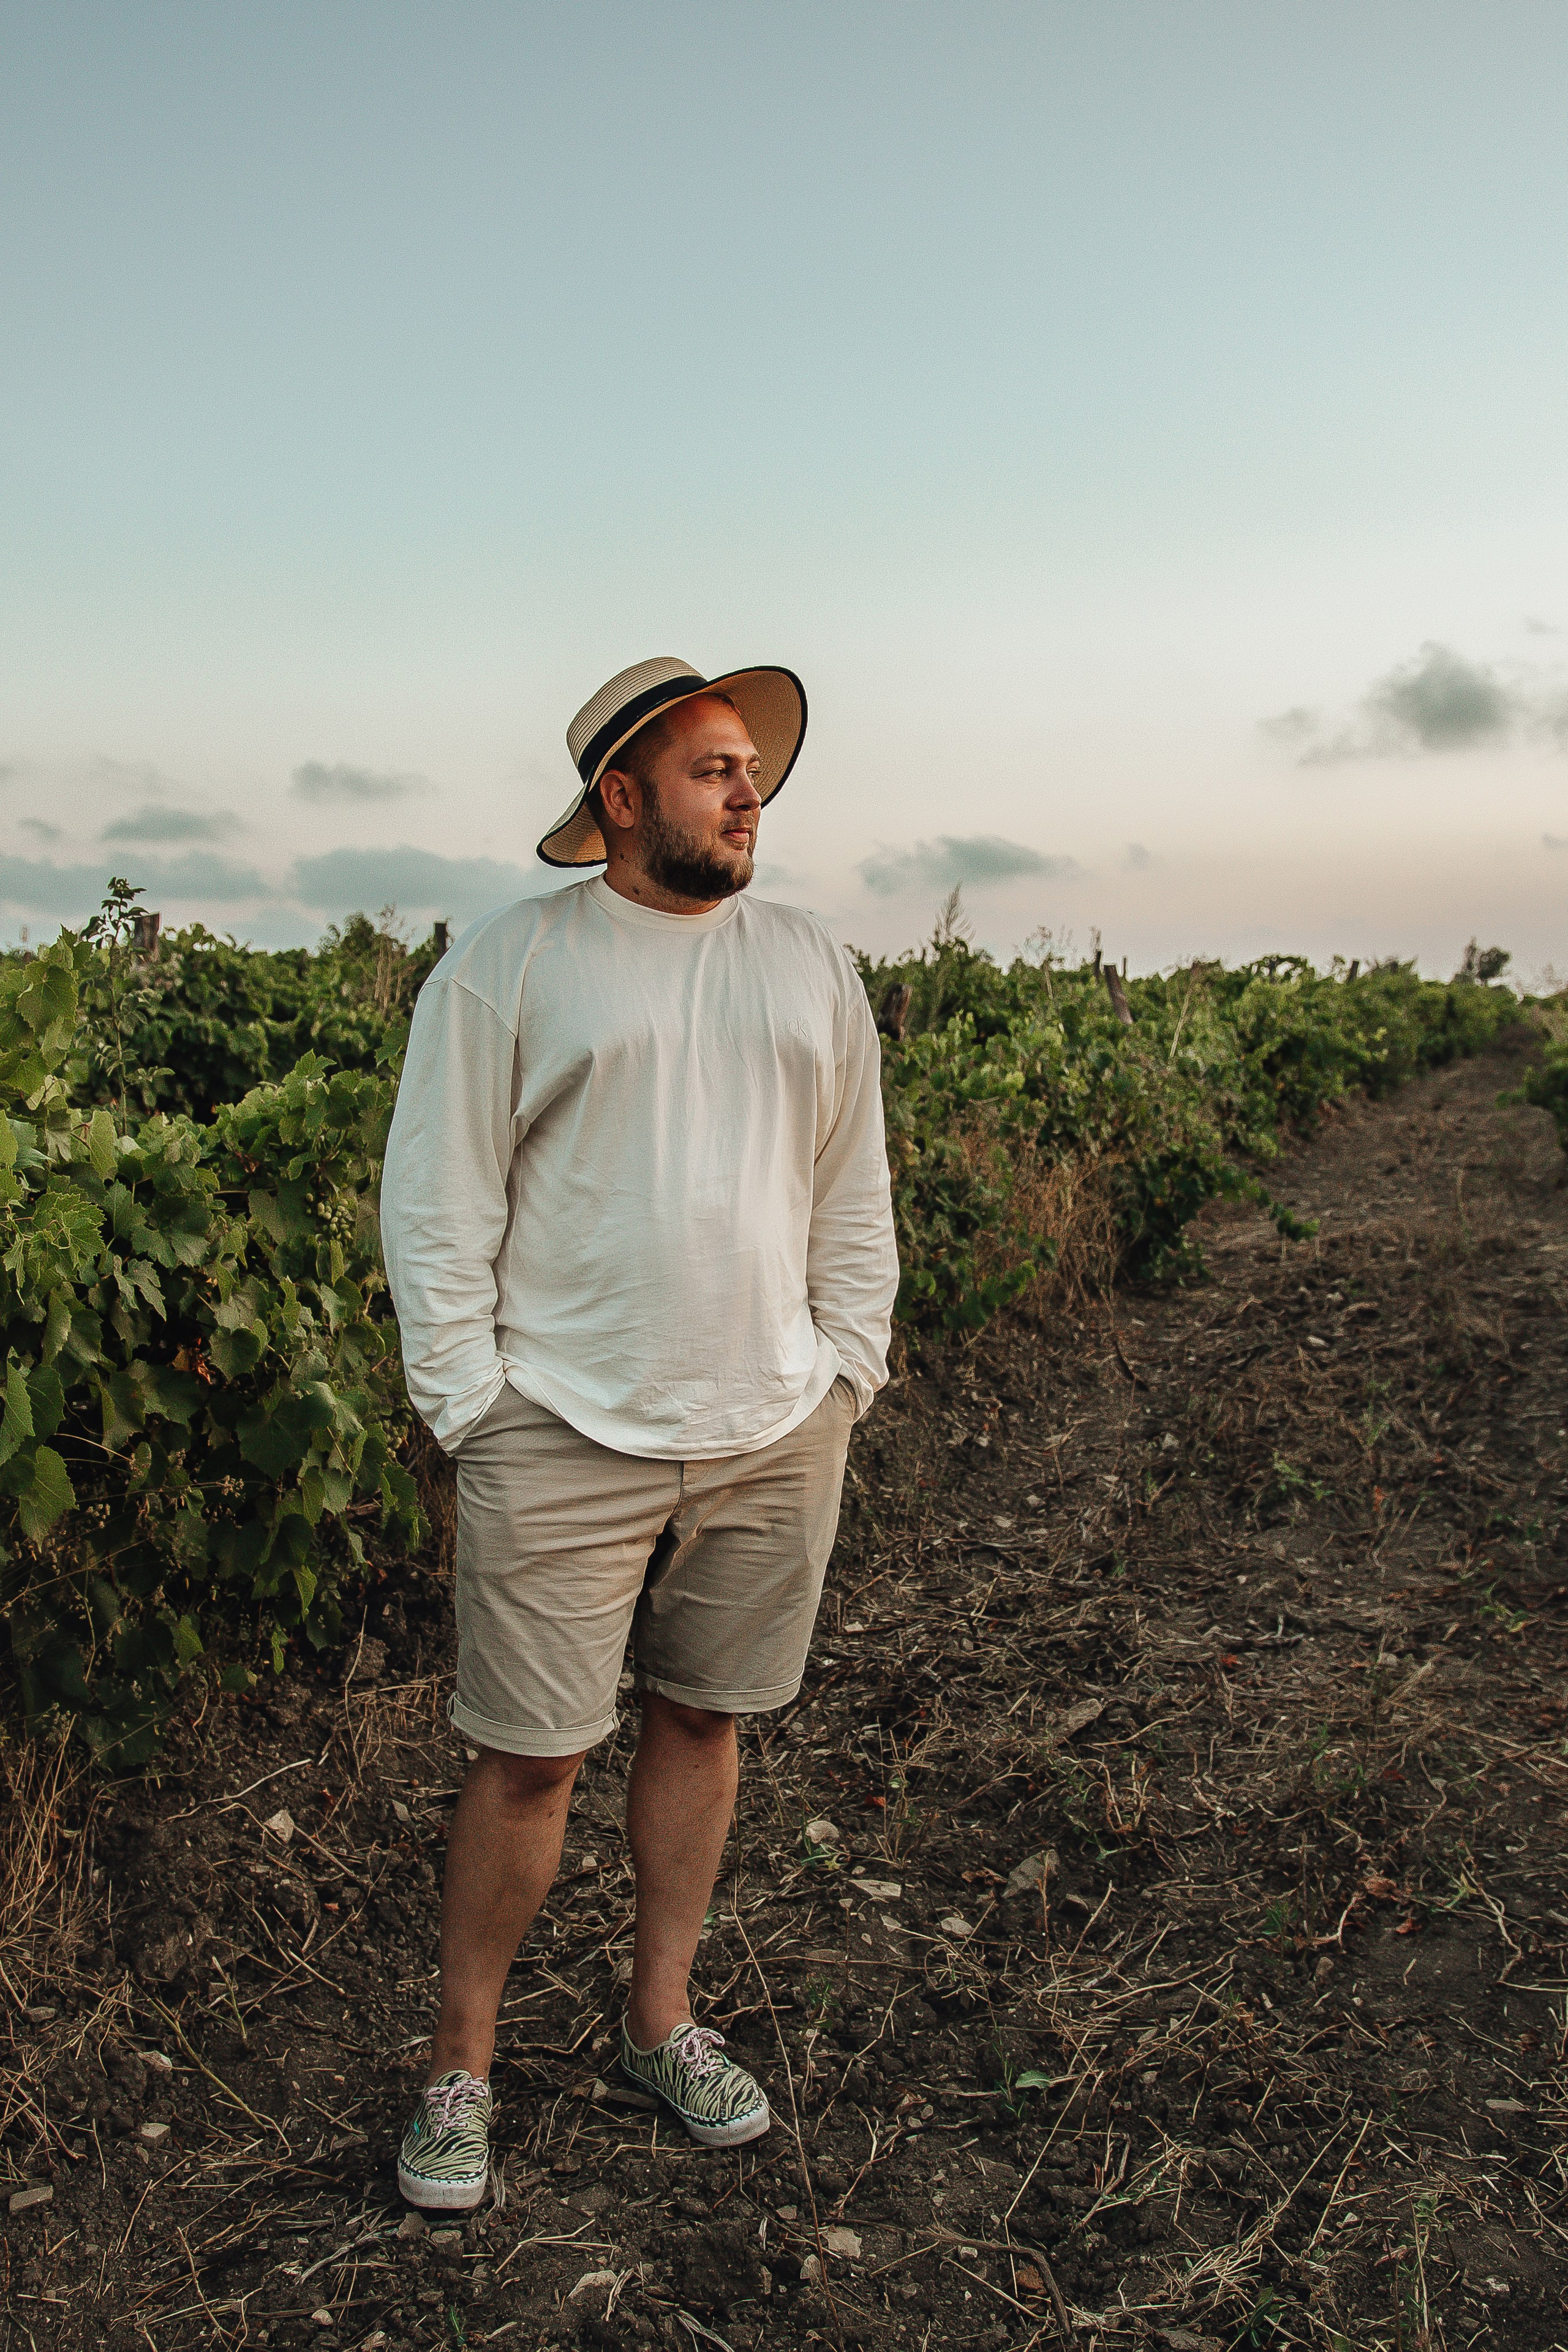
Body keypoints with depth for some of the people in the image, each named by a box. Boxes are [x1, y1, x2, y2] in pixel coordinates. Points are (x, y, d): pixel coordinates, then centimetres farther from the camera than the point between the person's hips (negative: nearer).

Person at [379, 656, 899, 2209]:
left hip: (772, 1436, 4)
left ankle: (661, 2017, 36)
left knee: (700, 1722, 15)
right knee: (528, 1758, 2)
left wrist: (845, 1376, 8)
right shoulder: (504, 967, -3)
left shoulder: (812, 970, 10)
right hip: (563, 1439, -4)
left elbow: (851, 1195, 14)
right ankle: (461, 2063, 25)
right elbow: (438, 1201, -4)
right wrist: (468, 1407, -8)